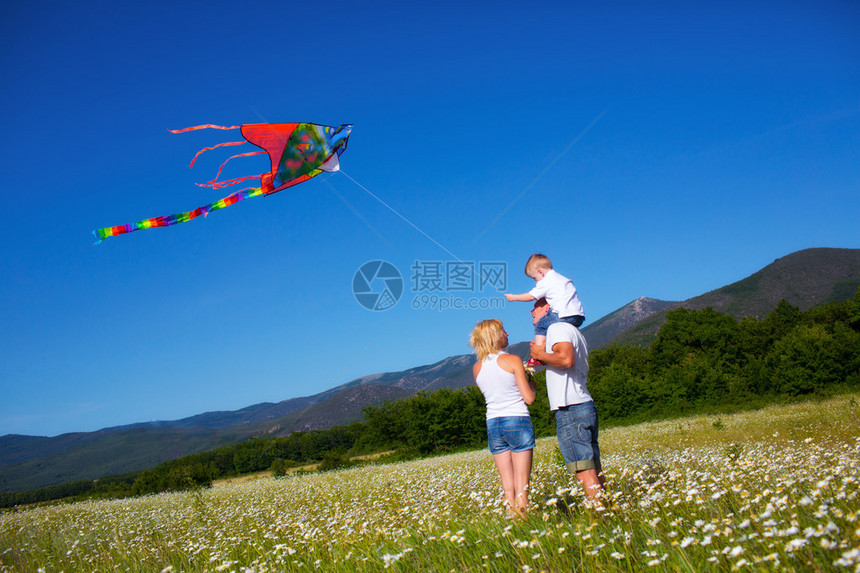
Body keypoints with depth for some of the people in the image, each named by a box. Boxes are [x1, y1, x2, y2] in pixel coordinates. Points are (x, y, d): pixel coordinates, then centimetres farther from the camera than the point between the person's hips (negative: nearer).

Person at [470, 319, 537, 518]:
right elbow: (529, 398, -8)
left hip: (493, 425, 5)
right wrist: (531, 384, 13)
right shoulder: (512, 360, -7)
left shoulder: (477, 368, 8)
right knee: (521, 488, 0)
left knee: (508, 488, 9)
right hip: (518, 421, -5)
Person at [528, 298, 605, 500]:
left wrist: (541, 355, -9)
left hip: (570, 410, -10)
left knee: (585, 473, -10)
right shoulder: (574, 332, 24)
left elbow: (567, 359, -24)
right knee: (595, 472, 9)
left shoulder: (557, 328, -7)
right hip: (586, 407, 10)